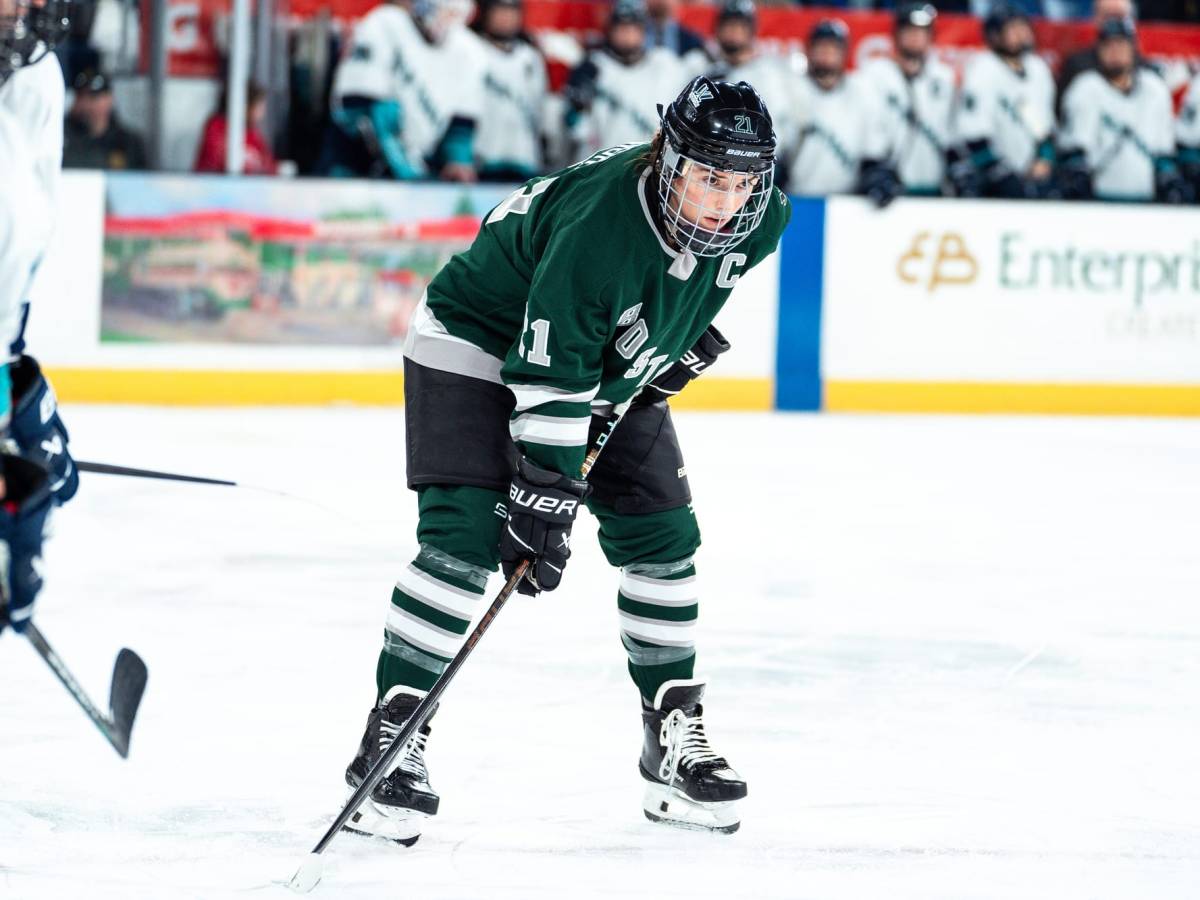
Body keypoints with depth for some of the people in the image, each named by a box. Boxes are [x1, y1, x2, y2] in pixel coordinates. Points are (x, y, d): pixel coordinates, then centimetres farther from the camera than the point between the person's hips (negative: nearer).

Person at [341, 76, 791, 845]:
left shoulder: (758, 220, -19)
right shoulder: (596, 227, -39)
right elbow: (548, 382, -33)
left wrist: (693, 340, 5)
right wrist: (545, 502, -32)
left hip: (615, 364, 7)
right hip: (481, 344, -7)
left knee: (662, 535, 2)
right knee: (464, 536, -19)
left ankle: (675, 733, 14)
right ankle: (392, 737, -16)